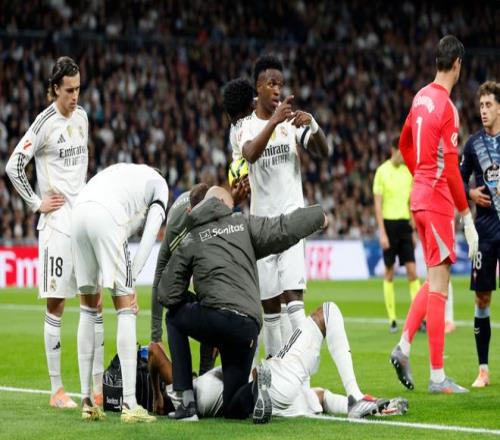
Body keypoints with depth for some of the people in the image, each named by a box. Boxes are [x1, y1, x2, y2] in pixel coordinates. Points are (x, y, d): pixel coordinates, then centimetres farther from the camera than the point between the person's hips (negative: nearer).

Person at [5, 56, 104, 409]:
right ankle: (56, 390, 3)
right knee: (56, 304, -2)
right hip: (57, 222, -7)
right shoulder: (45, 123, -11)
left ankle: (98, 387, 10)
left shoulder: (82, 116, 10)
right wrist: (37, 203, -9)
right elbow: (13, 166, -12)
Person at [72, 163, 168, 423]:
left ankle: (86, 402, 13)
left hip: (78, 215, 6)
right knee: (126, 309, 0)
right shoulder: (159, 184, 24)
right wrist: (131, 281, 7)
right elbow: (150, 235, 8)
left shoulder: (122, 172, 40)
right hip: (106, 217, -6)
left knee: (88, 309, 15)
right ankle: (129, 404, -7)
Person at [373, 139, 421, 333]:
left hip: (405, 224, 4)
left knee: (412, 270, -3)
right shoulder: (382, 171, -5)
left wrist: (414, 230, 13)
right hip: (389, 223, -4)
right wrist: (382, 233, -12)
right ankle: (392, 319, 8)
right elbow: (378, 204, -7)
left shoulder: (408, 171, 10)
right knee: (389, 272, 2)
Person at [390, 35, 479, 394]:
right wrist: (466, 214, -14)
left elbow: (405, 145, 22)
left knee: (435, 280, 18)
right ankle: (438, 376, -3)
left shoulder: (422, 98, 9)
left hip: (420, 197, 9)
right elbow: (450, 168, -19)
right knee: (439, 286, -5)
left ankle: (404, 346, 9)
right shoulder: (447, 108, -17)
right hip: (438, 200, -9)